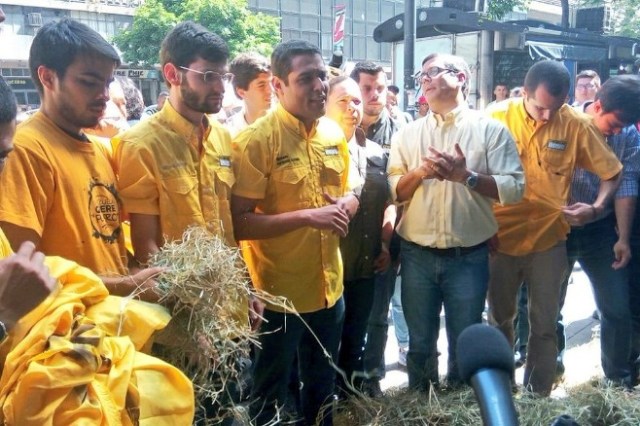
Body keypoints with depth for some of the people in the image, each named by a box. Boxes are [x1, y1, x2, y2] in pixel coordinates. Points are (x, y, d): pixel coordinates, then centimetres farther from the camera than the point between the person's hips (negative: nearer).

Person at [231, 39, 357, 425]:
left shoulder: (335, 134, 4)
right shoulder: (257, 140, -17)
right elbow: (239, 223, -20)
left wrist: (347, 205, -5)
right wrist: (307, 216, -26)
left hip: (330, 287, 6)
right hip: (279, 293, -6)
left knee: (323, 386, 26)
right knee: (270, 395, 15)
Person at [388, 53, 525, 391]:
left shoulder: (490, 129, -2)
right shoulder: (408, 134, 8)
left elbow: (514, 187, -9)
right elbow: (392, 191, 3)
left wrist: (466, 176, -19)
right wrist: (419, 173, -14)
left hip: (469, 257, -2)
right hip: (417, 256, 3)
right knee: (420, 342, 15)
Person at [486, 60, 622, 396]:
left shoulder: (576, 125, -9)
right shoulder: (496, 117, -11)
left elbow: (612, 172, 2)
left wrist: (597, 207, -16)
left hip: (549, 240, 0)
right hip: (500, 237, 1)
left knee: (544, 325, 8)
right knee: (500, 319, 17)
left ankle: (538, 396, 27)